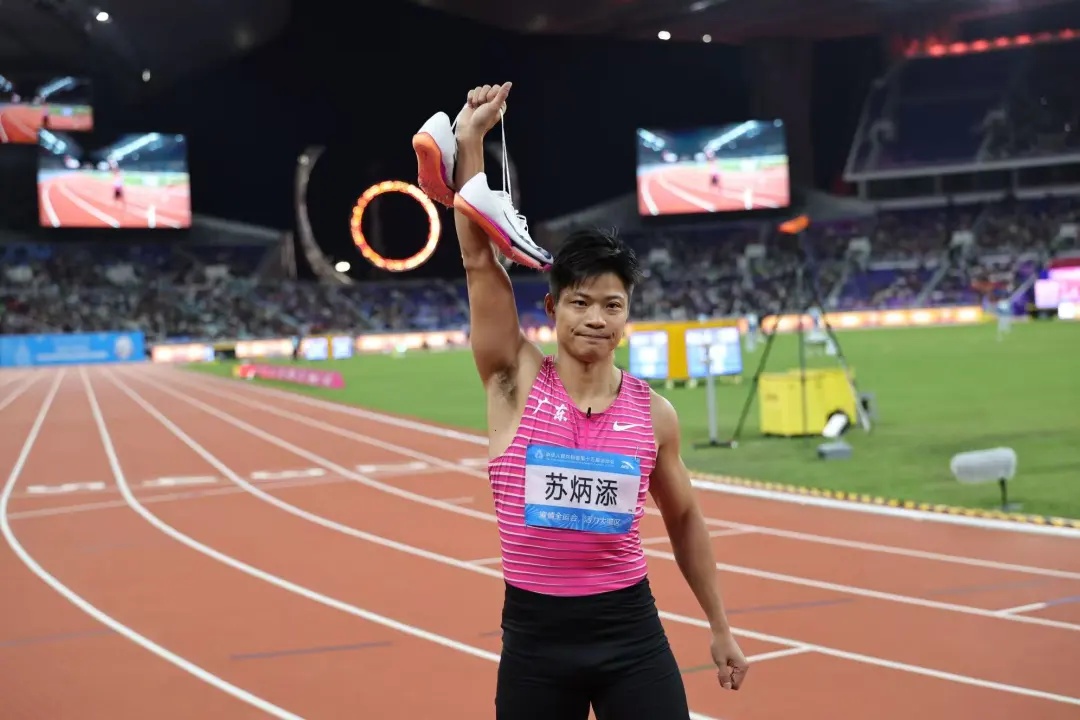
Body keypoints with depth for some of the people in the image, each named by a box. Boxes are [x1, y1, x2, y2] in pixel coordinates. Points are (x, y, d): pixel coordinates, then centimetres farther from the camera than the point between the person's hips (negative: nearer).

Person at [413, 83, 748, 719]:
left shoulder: (654, 413, 0)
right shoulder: (517, 381, -5)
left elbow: (684, 519, 13)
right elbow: (480, 258, -13)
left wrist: (721, 629, 17)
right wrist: (471, 140, -17)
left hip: (630, 631, 1)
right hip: (535, 634, -1)